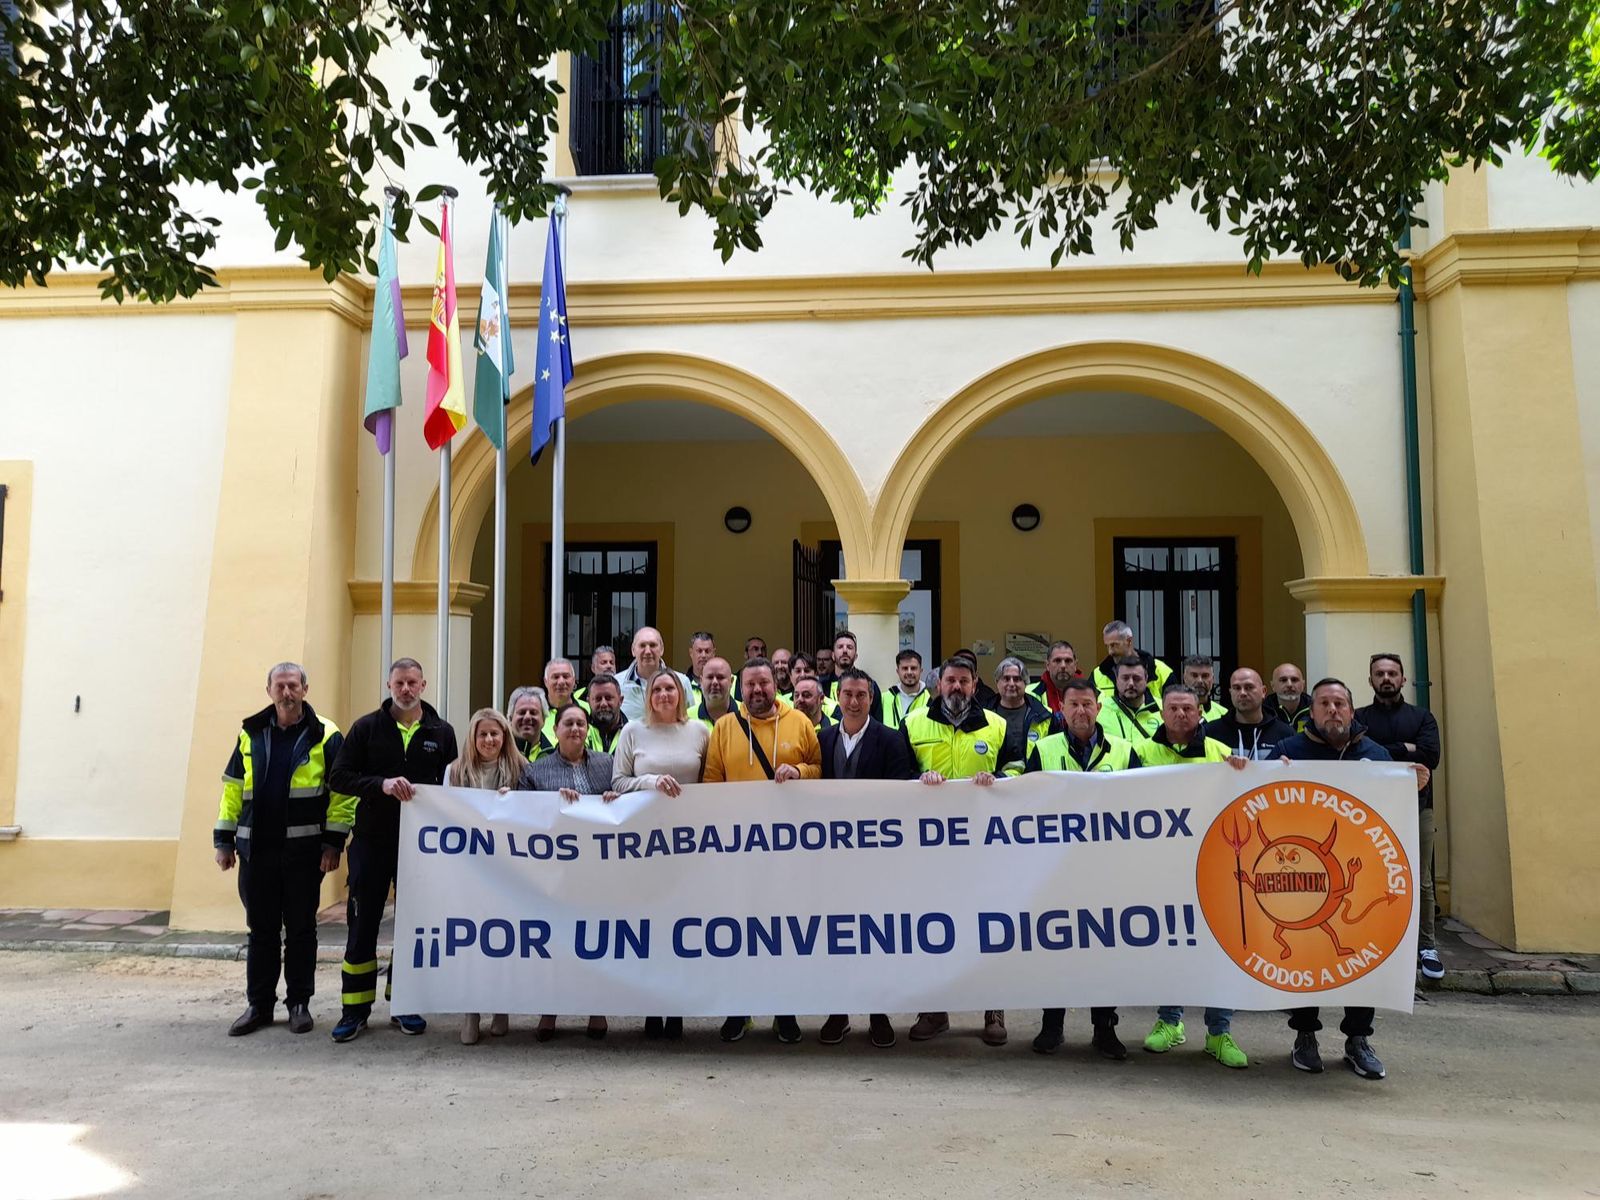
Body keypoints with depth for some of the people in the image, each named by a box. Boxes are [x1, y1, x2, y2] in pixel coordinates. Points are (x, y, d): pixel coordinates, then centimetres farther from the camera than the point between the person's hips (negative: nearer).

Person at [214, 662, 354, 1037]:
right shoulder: (251, 733, 9)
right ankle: (258, 1004, 21)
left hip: (303, 850, -3)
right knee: (261, 929, 10)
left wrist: (334, 842, -9)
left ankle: (299, 1002, 18)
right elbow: (233, 787, 13)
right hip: (256, 848, 3)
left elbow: (342, 792, -4)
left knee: (300, 929, 6)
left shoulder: (325, 735, -2)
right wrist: (223, 839, 8)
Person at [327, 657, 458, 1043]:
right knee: (363, 924, 4)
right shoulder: (367, 727, 1)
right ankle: (356, 1008, 14)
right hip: (372, 841, -1)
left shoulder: (441, 732, 4)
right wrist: (382, 784, -20)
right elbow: (339, 777, -4)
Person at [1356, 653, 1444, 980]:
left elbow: (1430, 757, -6)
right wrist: (1406, 749, -8)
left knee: (1421, 881, 3)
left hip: (1417, 807, 1)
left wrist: (1383, 754, -7)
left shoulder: (1422, 717, 11)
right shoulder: (1359, 718, 7)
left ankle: (1426, 946, 12)